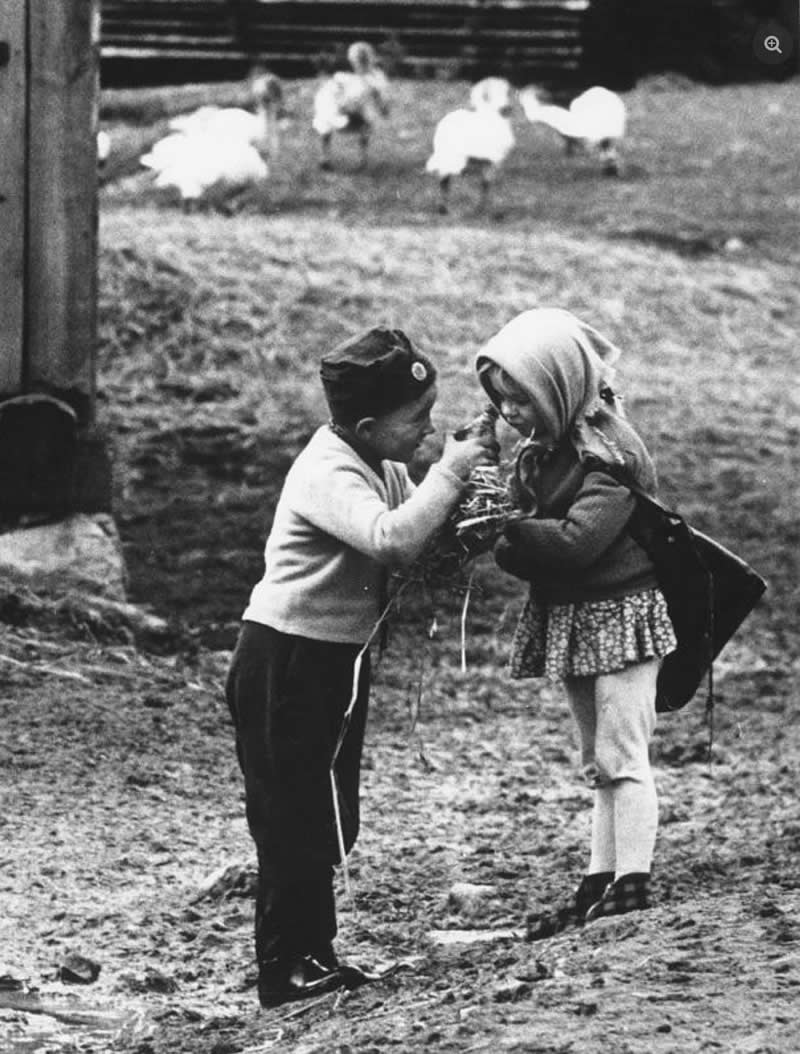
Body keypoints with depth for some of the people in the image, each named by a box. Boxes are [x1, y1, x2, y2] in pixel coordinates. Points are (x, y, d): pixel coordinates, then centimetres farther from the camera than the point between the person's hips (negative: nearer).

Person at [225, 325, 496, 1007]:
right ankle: (284, 969, 3)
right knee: (293, 817, -3)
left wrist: (462, 497, -10)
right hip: (285, 662, -9)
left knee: (330, 819, 14)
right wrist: (450, 472, -29)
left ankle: (314, 956, 23)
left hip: (338, 659, 9)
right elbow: (394, 540, -38)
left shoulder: (385, 468, 6)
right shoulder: (328, 474, -23)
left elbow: (415, 544, 5)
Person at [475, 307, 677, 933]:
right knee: (601, 762, 10)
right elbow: (534, 542, 4)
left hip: (620, 613, -9)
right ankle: (600, 884, 13)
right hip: (567, 617, 9)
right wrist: (499, 538, -18)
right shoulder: (541, 450, 8)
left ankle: (632, 883, -8)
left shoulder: (612, 452, -17)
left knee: (620, 757, -9)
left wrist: (503, 529, -30)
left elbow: (578, 538, -28)